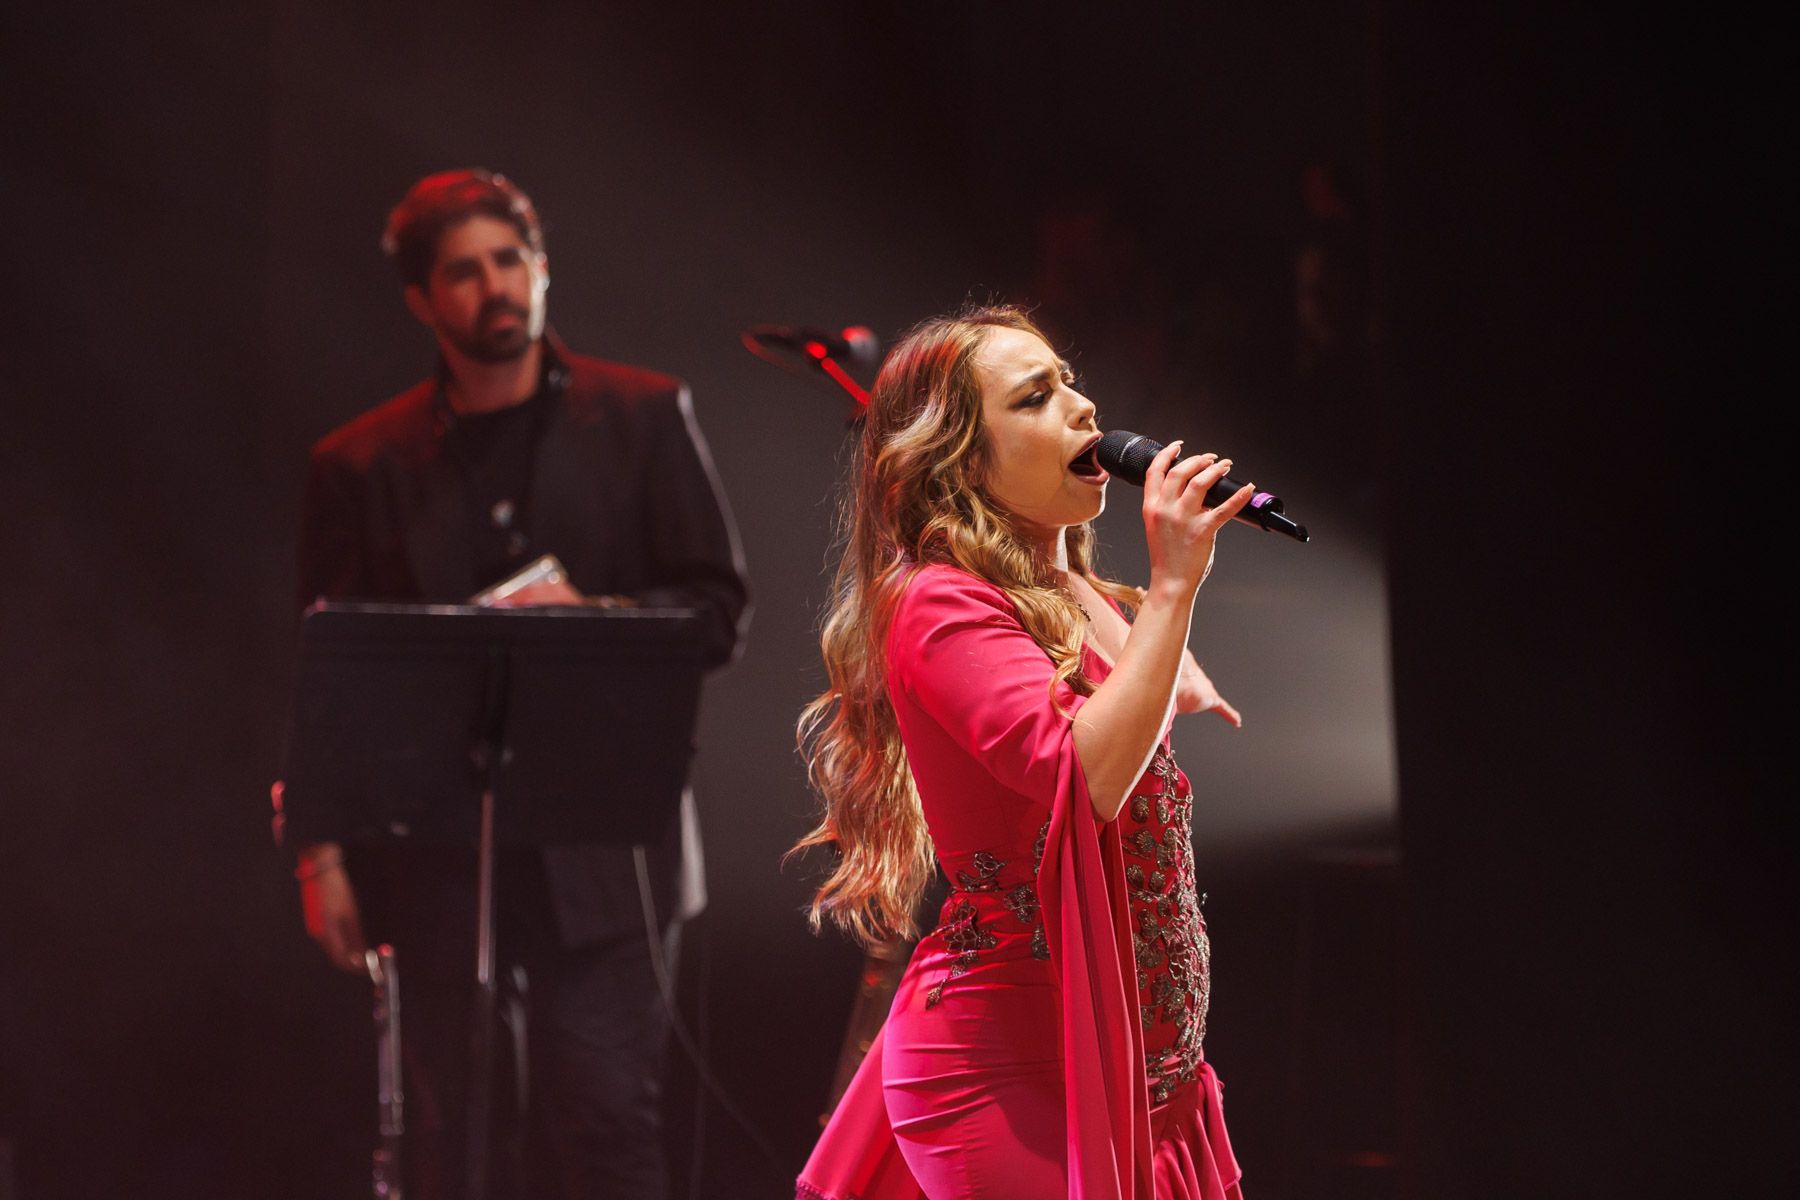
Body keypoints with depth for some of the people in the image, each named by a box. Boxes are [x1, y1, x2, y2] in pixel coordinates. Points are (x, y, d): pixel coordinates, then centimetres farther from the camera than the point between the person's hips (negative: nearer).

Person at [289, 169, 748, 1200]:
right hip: (433, 841, 1)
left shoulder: (646, 418, 6)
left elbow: (719, 611, 4)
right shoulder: (362, 465, 8)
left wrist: (597, 619, -14)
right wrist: (322, 856, 1)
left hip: (600, 836, -1)